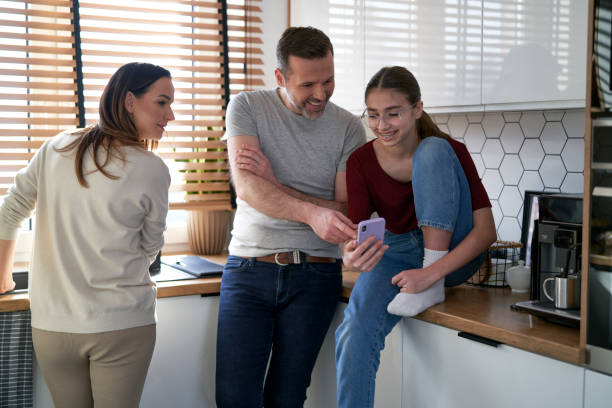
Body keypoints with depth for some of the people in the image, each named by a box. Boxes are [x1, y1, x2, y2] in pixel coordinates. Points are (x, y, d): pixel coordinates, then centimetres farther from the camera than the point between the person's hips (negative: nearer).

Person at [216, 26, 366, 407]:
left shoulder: (349, 128, 3)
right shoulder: (248, 107, 0)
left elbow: (347, 212, -3)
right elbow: (247, 187, -14)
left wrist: (274, 183, -13)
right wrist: (311, 212, -31)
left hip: (315, 275, 1)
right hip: (249, 271, 0)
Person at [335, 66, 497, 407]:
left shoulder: (448, 150, -14)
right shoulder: (361, 162, -7)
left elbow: (486, 229, -19)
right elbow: (358, 233, -10)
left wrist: (431, 273, -32)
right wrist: (352, 256, -37)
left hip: (452, 254, -2)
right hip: (398, 253, 2)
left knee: (432, 151, -24)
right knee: (353, 334, -29)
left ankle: (435, 287, -24)